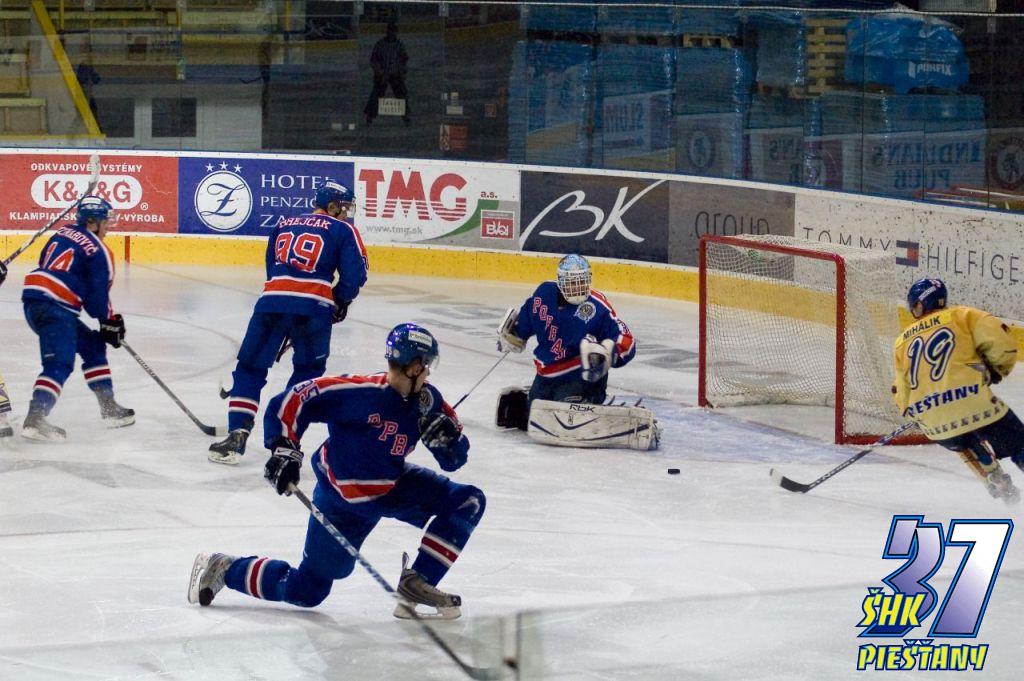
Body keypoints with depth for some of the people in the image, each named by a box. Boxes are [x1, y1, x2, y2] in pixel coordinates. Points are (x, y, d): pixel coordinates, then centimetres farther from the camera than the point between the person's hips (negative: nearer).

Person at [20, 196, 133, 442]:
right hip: (54, 308, -9)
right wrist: (110, 322, 12)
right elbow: (97, 296, -8)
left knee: (92, 345, 21)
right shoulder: (98, 252, -6)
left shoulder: (64, 233, 18)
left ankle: (108, 407, 26)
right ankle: (35, 419, -31)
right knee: (59, 364, -15)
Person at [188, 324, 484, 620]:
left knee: (468, 502, -10)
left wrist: (446, 435, -21)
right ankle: (225, 569, 20)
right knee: (305, 591, -3)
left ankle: (416, 584, -6)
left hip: (394, 487, 6)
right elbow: (289, 402, -24)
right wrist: (284, 449, -30)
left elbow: (455, 459, 0)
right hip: (342, 499, -6)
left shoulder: (427, 399, -7)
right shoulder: (359, 392, -27)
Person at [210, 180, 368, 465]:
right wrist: (340, 302, 21)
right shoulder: (343, 230, 11)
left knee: (250, 367, 11)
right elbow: (355, 273, 2)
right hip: (314, 306, -2)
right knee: (308, 370, 19)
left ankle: (237, 433, -3)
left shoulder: (284, 225, 26)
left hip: (272, 300, 2)